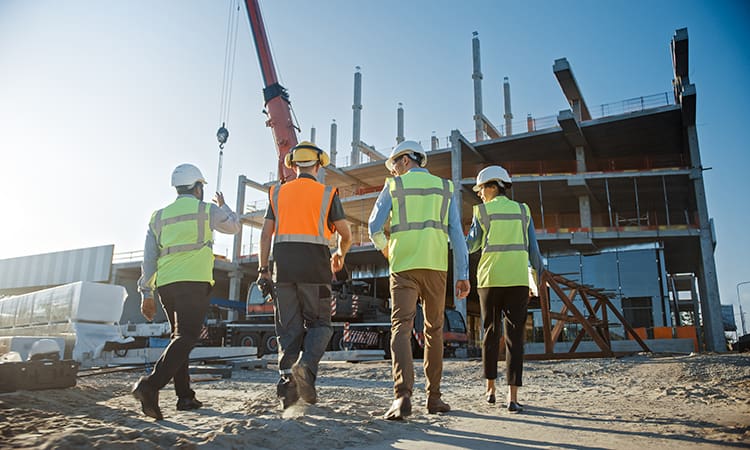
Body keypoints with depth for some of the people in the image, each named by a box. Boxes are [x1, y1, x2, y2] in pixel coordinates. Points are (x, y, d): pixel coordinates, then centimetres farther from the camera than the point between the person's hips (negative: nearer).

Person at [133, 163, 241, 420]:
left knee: (180, 336, 15)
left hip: (165, 283, 6)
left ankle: (185, 396, 14)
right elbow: (234, 227, 24)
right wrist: (223, 206, 42)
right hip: (194, 282, -6)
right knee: (187, 337, -10)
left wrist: (146, 293, 13)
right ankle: (151, 385, -28)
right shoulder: (207, 210, 5)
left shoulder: (159, 216, 17)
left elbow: (149, 258, 12)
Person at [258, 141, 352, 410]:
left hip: (284, 266, 3)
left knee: (289, 327, 8)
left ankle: (287, 381, 1)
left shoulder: (278, 192, 12)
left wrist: (263, 269, 6)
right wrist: (340, 255, 26)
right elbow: (346, 235, 6)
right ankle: (306, 365, -16)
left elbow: (266, 233, 5)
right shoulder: (327, 194, 5)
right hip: (314, 266, -2)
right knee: (319, 324, 8)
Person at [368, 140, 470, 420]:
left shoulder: (393, 186, 8)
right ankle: (433, 397, 16)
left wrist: (383, 248, 29)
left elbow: (374, 227, 6)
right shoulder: (444, 188, 15)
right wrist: (463, 275, 4)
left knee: (401, 328, -7)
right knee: (434, 329, 12)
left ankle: (403, 395, -23)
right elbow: (456, 233, 6)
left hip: (404, 265, -2)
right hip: (436, 265, 3)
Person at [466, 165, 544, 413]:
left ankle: (490, 388, 20)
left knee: (491, 334, 13)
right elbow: (533, 249, 5)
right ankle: (513, 397, -7)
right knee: (514, 337, -1)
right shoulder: (523, 211, 9)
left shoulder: (482, 211, 1)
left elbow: (470, 246, 6)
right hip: (518, 280, 1)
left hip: (490, 280, -1)